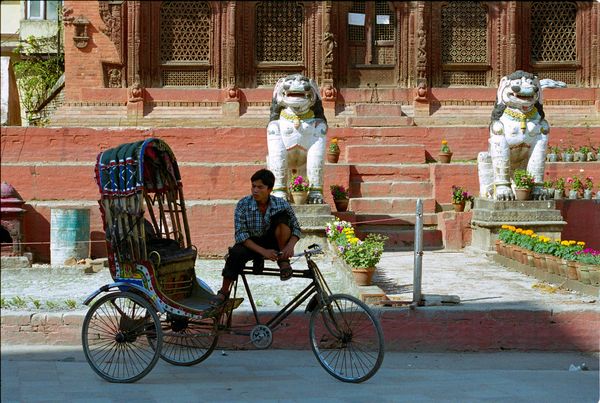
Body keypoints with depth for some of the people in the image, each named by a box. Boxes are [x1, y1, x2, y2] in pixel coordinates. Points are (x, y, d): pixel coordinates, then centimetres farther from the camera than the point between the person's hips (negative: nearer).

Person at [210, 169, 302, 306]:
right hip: (251, 243, 0)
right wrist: (263, 251, -31)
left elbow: (296, 229, -6)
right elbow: (240, 235, -20)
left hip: (273, 243, 0)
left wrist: (290, 245, -29)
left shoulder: (281, 204, -12)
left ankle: (283, 260, -17)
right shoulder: (243, 205, -15)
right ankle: (224, 292, -15)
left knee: (282, 216, -24)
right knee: (236, 253, -34)